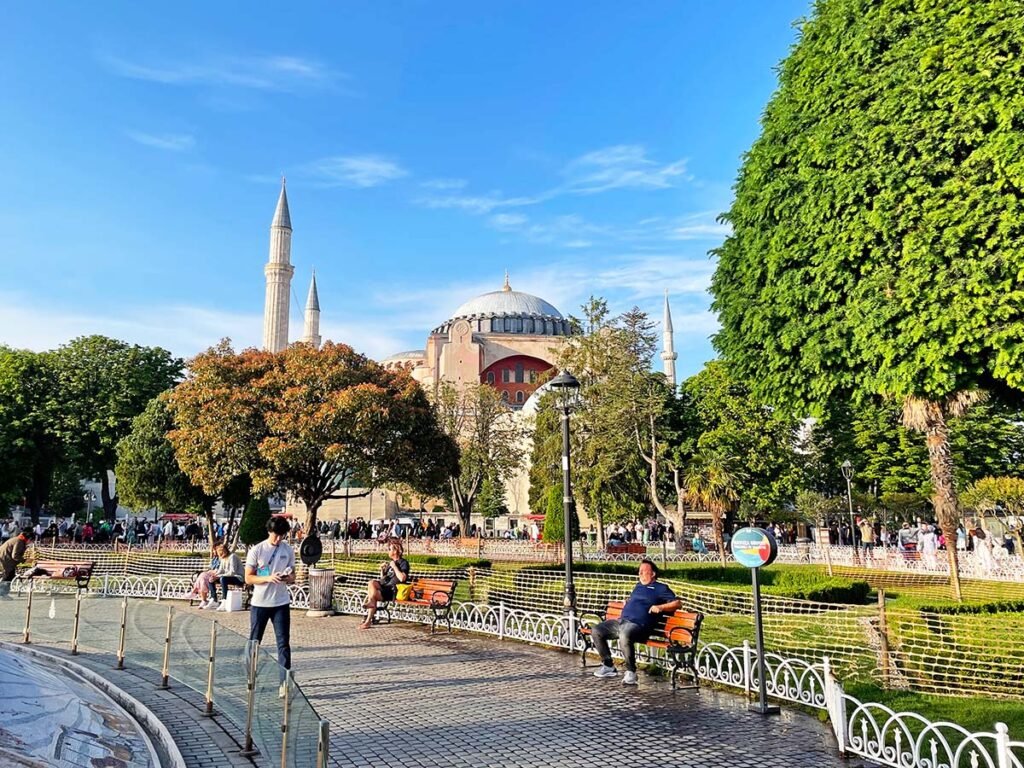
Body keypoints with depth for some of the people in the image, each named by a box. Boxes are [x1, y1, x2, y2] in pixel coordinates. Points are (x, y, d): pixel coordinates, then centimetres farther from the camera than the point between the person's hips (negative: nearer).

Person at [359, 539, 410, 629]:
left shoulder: (403, 562, -3)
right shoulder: (390, 562, 21)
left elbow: (402, 578, -19)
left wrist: (394, 566, -12)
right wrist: (382, 569, 9)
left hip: (393, 591, -8)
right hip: (384, 588, 8)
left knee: (373, 594, -25)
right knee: (372, 582, -21)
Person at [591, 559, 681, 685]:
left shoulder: (660, 588, 8)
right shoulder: (638, 586, 30)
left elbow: (677, 603, -1)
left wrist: (660, 607, -14)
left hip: (638, 624, -8)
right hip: (621, 621, 8)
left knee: (625, 636, -40)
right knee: (596, 631, -5)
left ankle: (631, 672, -21)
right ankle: (608, 666, 4)